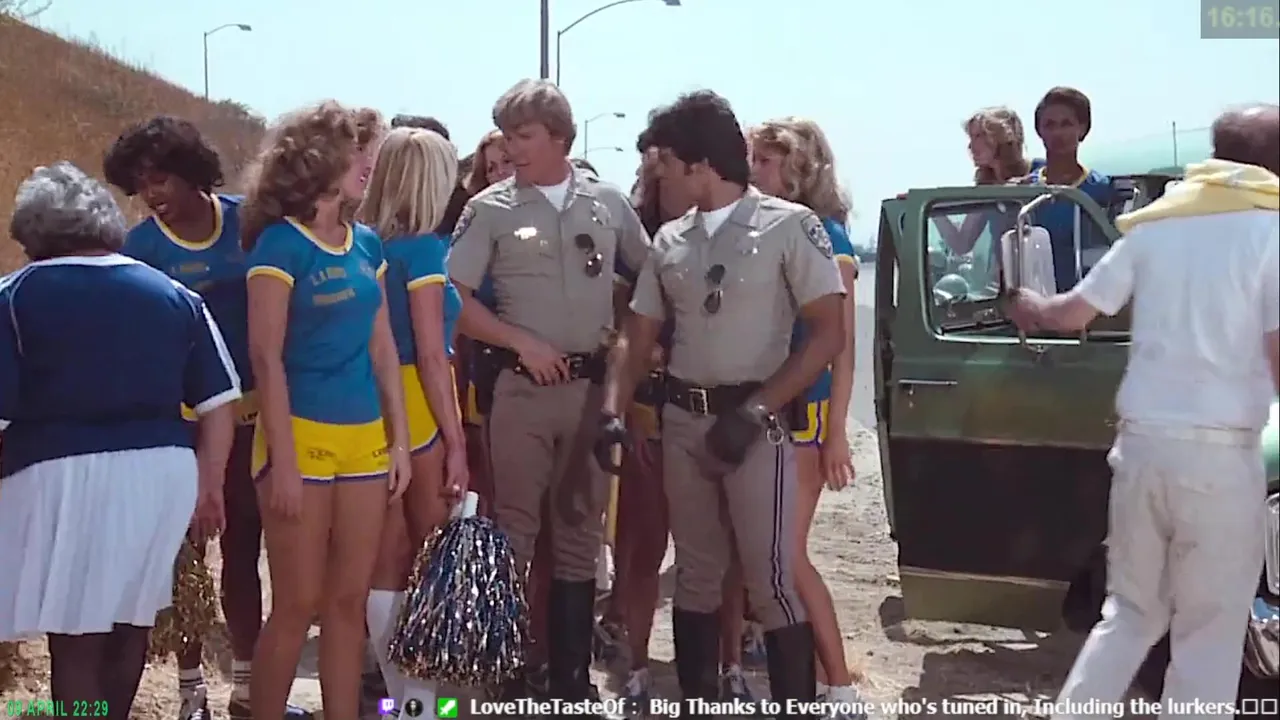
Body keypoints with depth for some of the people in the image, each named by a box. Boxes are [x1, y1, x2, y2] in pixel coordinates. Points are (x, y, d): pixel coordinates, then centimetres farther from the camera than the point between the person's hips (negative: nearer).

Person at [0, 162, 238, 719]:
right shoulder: (175, 295, 11)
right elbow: (219, 402, 9)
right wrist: (208, 485, 18)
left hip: (60, 476, -4)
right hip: (160, 471, 4)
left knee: (74, 638, 4)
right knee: (131, 620, 21)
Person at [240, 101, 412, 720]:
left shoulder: (366, 244, 9)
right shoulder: (280, 243, -9)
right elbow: (266, 359, -13)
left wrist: (399, 440, 9)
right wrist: (283, 461, -16)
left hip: (364, 439, 6)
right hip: (302, 436, -6)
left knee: (349, 602, 9)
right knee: (298, 605, 0)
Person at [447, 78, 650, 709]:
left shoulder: (607, 203, 4)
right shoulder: (491, 208, -2)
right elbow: (454, 298, -5)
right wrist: (520, 342, -12)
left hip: (595, 385, 2)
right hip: (523, 386, -2)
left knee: (581, 529, 9)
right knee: (513, 528, 0)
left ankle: (571, 678, 18)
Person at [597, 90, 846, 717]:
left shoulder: (788, 225, -6)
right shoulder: (669, 240, 10)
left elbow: (829, 333, -10)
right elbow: (637, 337, 14)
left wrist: (755, 411, -15)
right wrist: (613, 411, -2)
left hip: (753, 420, -5)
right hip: (682, 420, 5)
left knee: (771, 579, -7)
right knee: (696, 573, 12)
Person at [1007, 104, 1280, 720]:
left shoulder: (1155, 224, 10)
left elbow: (1074, 313, 17)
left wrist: (1030, 308, 37)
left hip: (1141, 443, 5)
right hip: (1220, 453, -5)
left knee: (1131, 612, 20)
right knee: (1208, 632, 5)